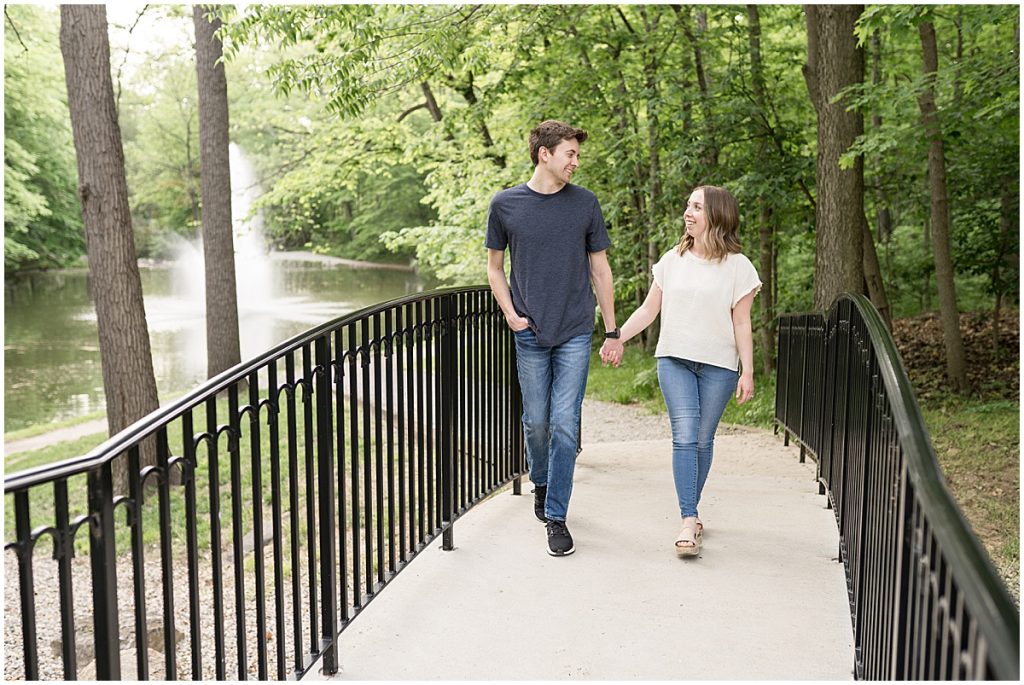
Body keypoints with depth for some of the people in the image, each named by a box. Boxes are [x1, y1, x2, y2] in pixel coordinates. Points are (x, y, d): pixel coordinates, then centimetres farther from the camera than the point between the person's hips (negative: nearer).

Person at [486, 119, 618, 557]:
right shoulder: (505, 204, 1)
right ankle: (541, 484, 38)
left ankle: (556, 516, 4)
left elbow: (600, 269, 7)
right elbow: (494, 268, 10)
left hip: (575, 333, 0)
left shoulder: (585, 204, 2)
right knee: (536, 422, 10)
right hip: (530, 334, 1)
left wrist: (612, 330, 6)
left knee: (565, 424, -4)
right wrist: (512, 315, -3)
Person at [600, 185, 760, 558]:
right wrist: (617, 338, 3)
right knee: (685, 436, -11)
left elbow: (741, 324, -1)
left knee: (702, 440, 5)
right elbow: (649, 309, 13)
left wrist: (748, 372, -5)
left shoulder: (737, 266, 0)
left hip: (718, 365, -1)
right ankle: (689, 523, -13)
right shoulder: (672, 260, 8)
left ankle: (690, 511, 22)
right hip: (674, 360, 1)